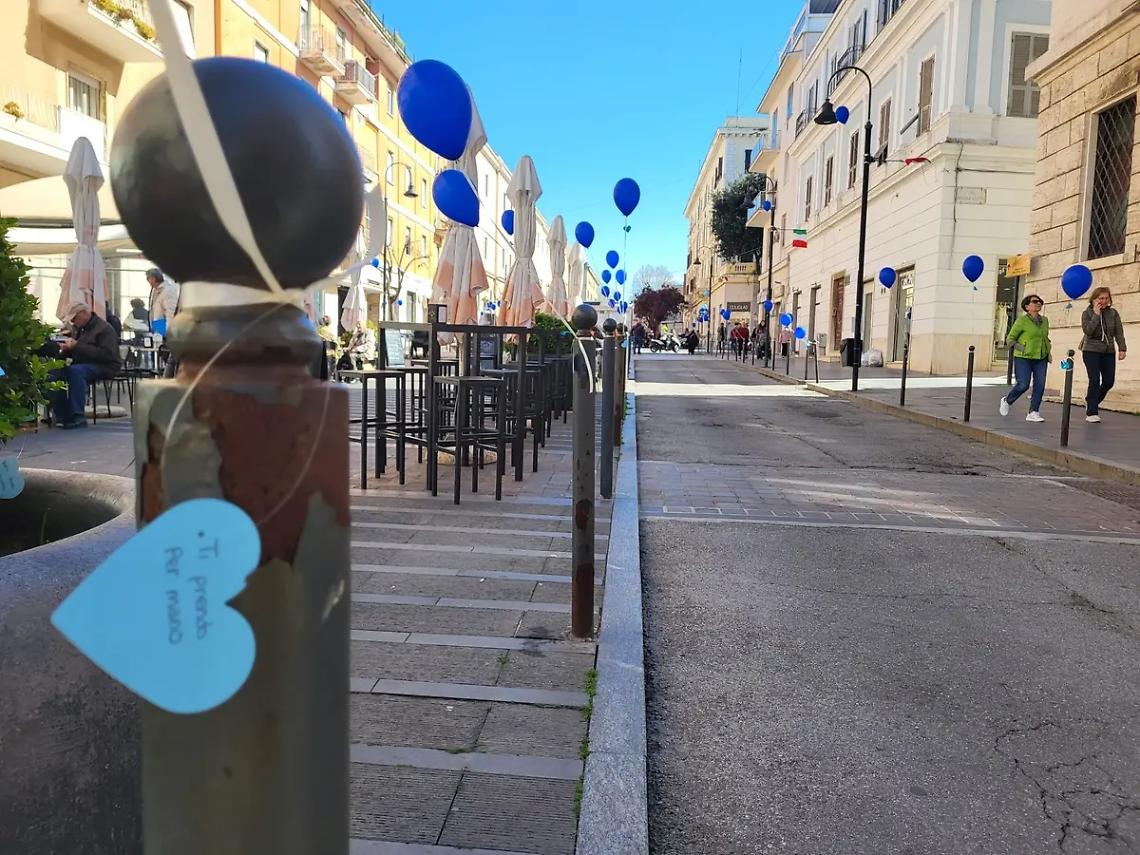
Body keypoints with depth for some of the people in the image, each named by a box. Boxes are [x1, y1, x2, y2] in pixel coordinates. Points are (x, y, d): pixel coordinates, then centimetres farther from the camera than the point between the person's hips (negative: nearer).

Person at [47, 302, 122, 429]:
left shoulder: (104, 328, -10)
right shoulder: (77, 328, 18)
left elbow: (107, 354, -23)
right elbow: (73, 353, 25)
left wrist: (78, 346, -23)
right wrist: (66, 349, -1)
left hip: (104, 367, -9)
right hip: (81, 365, 9)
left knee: (75, 370, -35)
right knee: (54, 372, -14)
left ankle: (78, 417, -35)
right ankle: (61, 415, -12)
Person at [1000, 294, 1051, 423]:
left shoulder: (1045, 320, 11)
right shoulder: (1022, 320, -6)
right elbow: (1010, 338, -3)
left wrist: (1049, 351, 16)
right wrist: (1020, 348, -15)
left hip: (1041, 359, 5)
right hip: (1024, 358, -5)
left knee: (1040, 385, -5)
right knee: (1023, 385, -9)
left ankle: (1033, 413, 0)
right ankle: (1006, 401, 18)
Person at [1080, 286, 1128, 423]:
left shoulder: (1113, 313, 6)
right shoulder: (1087, 313, -2)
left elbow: (1119, 332, 4)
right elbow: (1087, 331, -16)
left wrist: (1122, 348, -6)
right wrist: (1096, 314, -17)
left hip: (1109, 352, 4)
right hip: (1091, 351, -4)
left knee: (1109, 381, 0)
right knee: (1095, 380, -12)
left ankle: (1091, 401, 26)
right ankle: (1091, 413, -9)